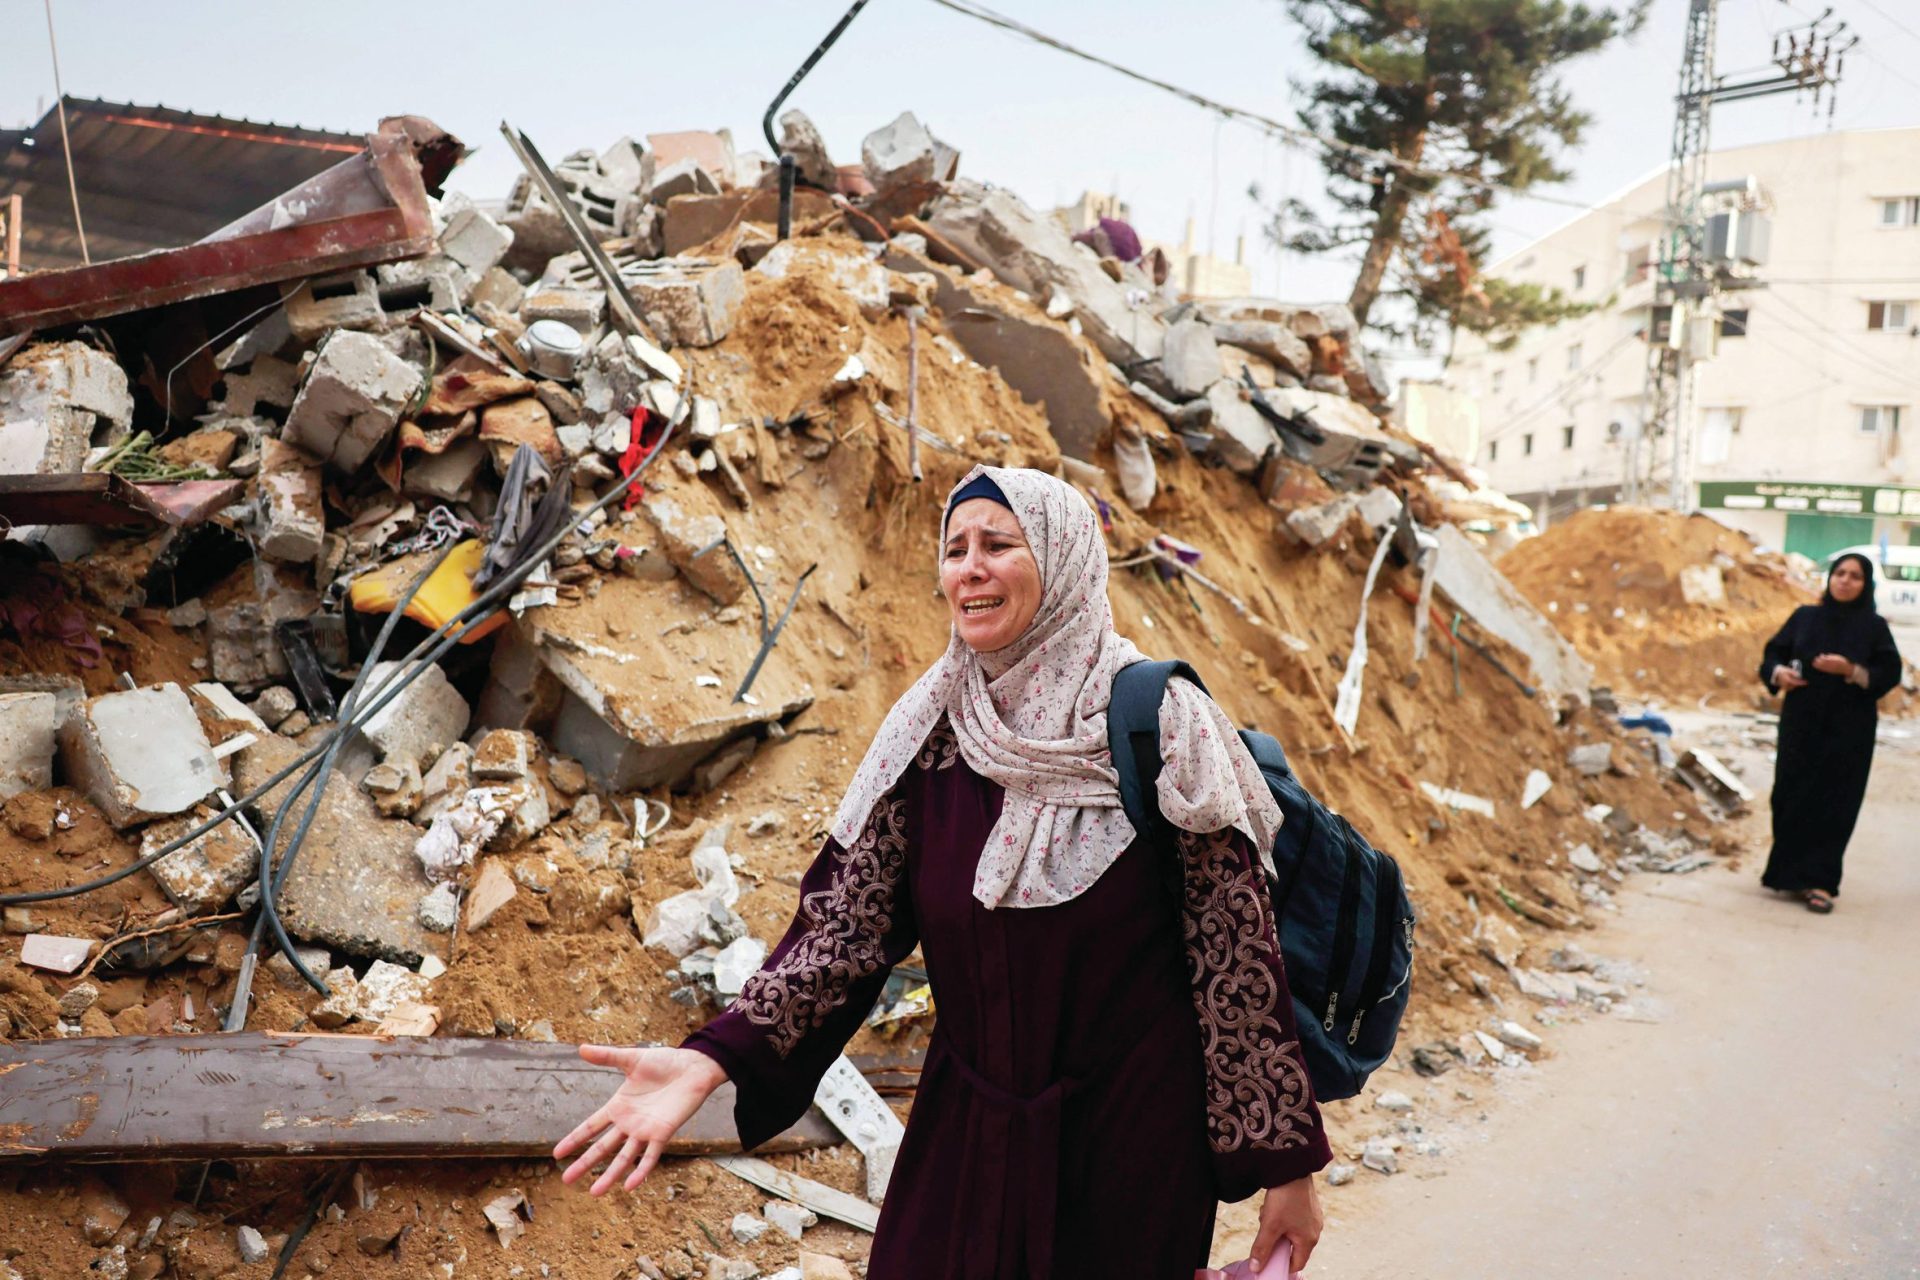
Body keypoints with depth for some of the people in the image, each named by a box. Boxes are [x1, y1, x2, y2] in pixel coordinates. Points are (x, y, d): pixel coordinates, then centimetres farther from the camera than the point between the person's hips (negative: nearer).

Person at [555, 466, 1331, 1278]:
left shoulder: (1162, 724, -13)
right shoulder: (930, 727, -3)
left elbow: (1234, 950, -11)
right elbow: (848, 921, -6)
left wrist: (1285, 1164, -8)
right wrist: (710, 1060, -19)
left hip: (1131, 1140, -3)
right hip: (965, 1130, 3)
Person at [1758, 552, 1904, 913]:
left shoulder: (1874, 627, -1)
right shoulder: (1805, 617, 5)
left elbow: (1890, 673, -5)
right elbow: (1773, 653, 8)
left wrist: (1851, 671, -20)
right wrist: (1778, 672, -13)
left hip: (1848, 729, -2)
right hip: (1800, 722, 2)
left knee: (1834, 804, -2)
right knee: (1791, 797, 2)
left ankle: (1818, 880, 2)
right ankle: (1790, 871, 14)